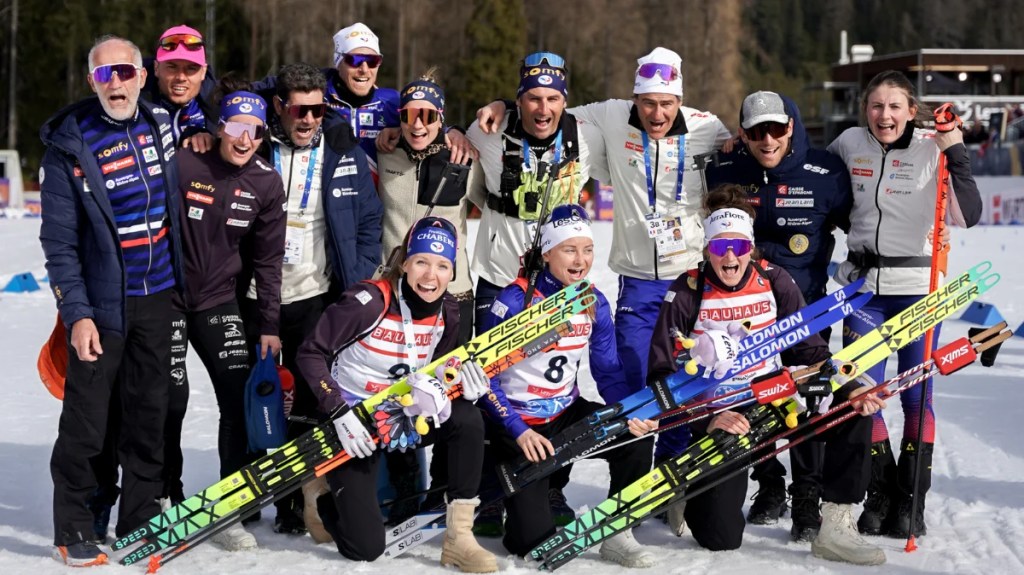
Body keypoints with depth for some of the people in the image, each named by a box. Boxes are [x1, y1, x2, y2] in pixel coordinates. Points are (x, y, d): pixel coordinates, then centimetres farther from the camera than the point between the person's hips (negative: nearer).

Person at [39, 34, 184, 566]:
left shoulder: (161, 123, 3)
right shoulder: (69, 145, -10)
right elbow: (59, 240, -10)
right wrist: (76, 313, -14)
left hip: (158, 296, 5)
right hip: (101, 301, -4)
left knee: (149, 413, 11)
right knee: (86, 422, -2)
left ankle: (140, 522, 22)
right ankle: (73, 531, 11)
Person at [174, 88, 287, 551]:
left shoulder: (266, 183, -1)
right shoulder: (182, 165, -13)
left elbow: (268, 258, 5)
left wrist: (269, 324, 3)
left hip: (219, 301, 3)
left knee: (243, 402, -5)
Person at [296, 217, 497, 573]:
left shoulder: (447, 311, -4)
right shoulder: (369, 301, -23)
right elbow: (311, 354, -16)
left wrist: (458, 378, -16)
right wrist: (341, 414, -24)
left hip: (399, 421, 5)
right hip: (351, 425, -5)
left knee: (467, 419, -24)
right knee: (366, 547, -11)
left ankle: (459, 538, -14)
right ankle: (321, 491, 22)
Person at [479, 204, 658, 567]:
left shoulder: (594, 303, -2)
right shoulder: (514, 300, -19)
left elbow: (609, 372, 3)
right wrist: (518, 431, -25)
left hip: (566, 414, 5)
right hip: (516, 422, -5)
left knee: (636, 440, -21)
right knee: (536, 543, -13)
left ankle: (616, 535, -2)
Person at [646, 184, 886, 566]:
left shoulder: (774, 282, -2)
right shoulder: (688, 293, -10)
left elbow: (810, 349, 3)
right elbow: (663, 374, -11)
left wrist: (849, 389, -15)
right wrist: (707, 421, -23)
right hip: (714, 416, -4)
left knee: (854, 411, -19)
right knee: (721, 537, -15)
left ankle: (835, 530, -11)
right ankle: (689, 491, 22)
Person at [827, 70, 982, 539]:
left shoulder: (932, 149, -7)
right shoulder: (850, 144, 4)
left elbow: (967, 217, -18)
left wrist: (955, 152, -23)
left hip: (917, 284, -3)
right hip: (862, 284, 3)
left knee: (917, 394, 2)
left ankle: (912, 500, 13)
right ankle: (880, 494, 17)